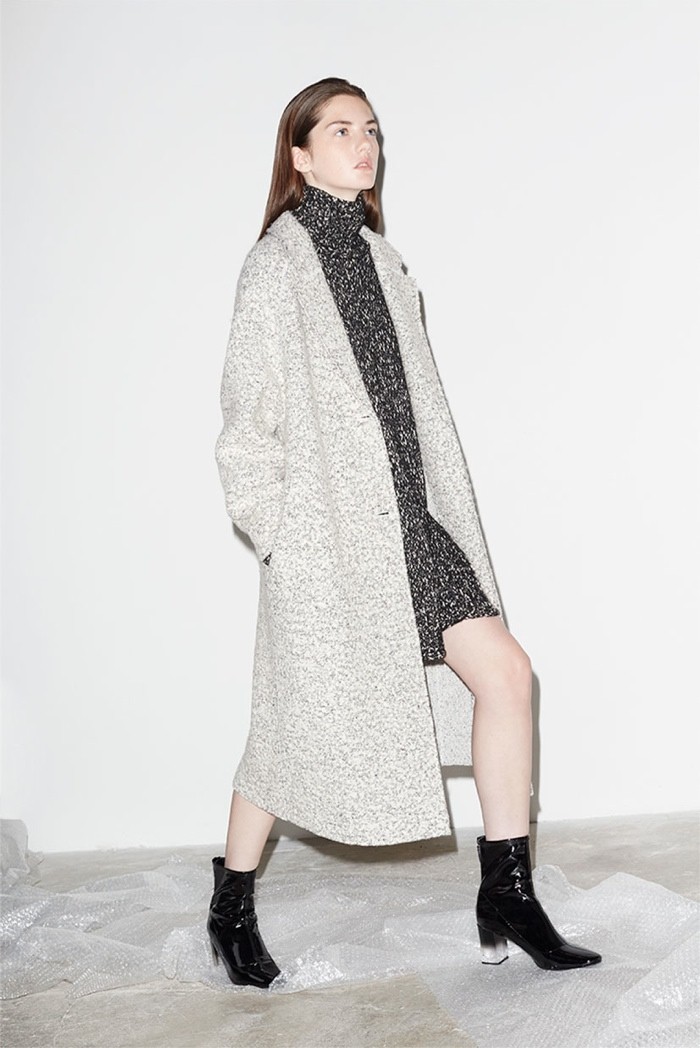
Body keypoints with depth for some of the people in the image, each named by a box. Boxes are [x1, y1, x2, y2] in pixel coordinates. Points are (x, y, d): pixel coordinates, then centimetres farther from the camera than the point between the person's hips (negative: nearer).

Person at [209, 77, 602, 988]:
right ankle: (231, 908, 28)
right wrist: (276, 529, -10)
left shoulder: (378, 257, 14)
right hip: (327, 532, -6)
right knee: (300, 721, 4)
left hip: (409, 521, 7)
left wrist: (438, 511, 11)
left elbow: (418, 400, 15)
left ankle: (508, 902, 12)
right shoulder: (278, 263, -6)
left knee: (504, 672, -1)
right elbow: (249, 415, -7)